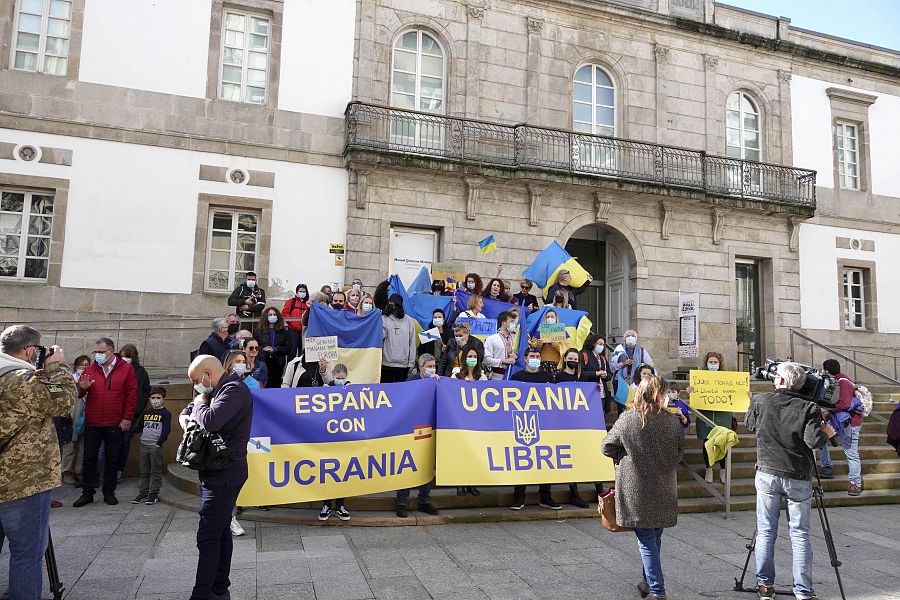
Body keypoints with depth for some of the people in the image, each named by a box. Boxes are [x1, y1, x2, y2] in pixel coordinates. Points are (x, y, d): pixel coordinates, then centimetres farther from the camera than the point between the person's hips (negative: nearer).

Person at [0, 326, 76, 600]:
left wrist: (45, 371, 12)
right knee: (27, 554, 1)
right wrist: (57, 367, -2)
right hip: (23, 483, -9)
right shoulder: (23, 380, -18)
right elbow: (63, 401, -13)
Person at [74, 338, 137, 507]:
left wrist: (127, 418, -6)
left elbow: (132, 394, -2)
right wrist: (82, 388, -17)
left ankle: (109, 492, 18)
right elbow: (79, 394, 7)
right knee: (89, 458, 6)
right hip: (92, 423, 2)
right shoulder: (90, 369, 5)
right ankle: (87, 493, 18)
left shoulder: (126, 369, -2)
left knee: (112, 459, 7)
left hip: (115, 423, -2)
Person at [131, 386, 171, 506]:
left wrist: (159, 442, -15)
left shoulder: (166, 413, -5)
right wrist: (144, 435, 10)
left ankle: (153, 494, 6)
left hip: (156, 446, -5)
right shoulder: (146, 412, 11)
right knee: (144, 471, 12)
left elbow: (166, 430, -10)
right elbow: (140, 425, 22)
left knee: (156, 471, 1)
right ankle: (143, 493, 19)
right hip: (144, 444, 5)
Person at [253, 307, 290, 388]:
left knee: (276, 384, 0)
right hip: (263, 362, -1)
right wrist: (263, 349, -12)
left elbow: (288, 348, 3)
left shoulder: (283, 331, 9)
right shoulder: (259, 330, 9)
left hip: (278, 363, 1)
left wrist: (275, 349, -8)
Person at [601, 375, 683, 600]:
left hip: (636, 491, -3)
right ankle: (648, 582, 33)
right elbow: (679, 453, 5)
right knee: (655, 537, 18)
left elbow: (607, 447, -3)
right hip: (664, 491, 3)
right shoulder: (673, 421, -6)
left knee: (646, 540, 5)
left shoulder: (626, 419, -11)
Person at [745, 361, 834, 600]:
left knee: (766, 532, 9)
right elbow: (815, 441, -16)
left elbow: (749, 425, 13)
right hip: (798, 479, -1)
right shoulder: (808, 408, -8)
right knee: (799, 535, 7)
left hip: (767, 475, 1)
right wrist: (827, 433, 5)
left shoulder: (760, 400, -3)